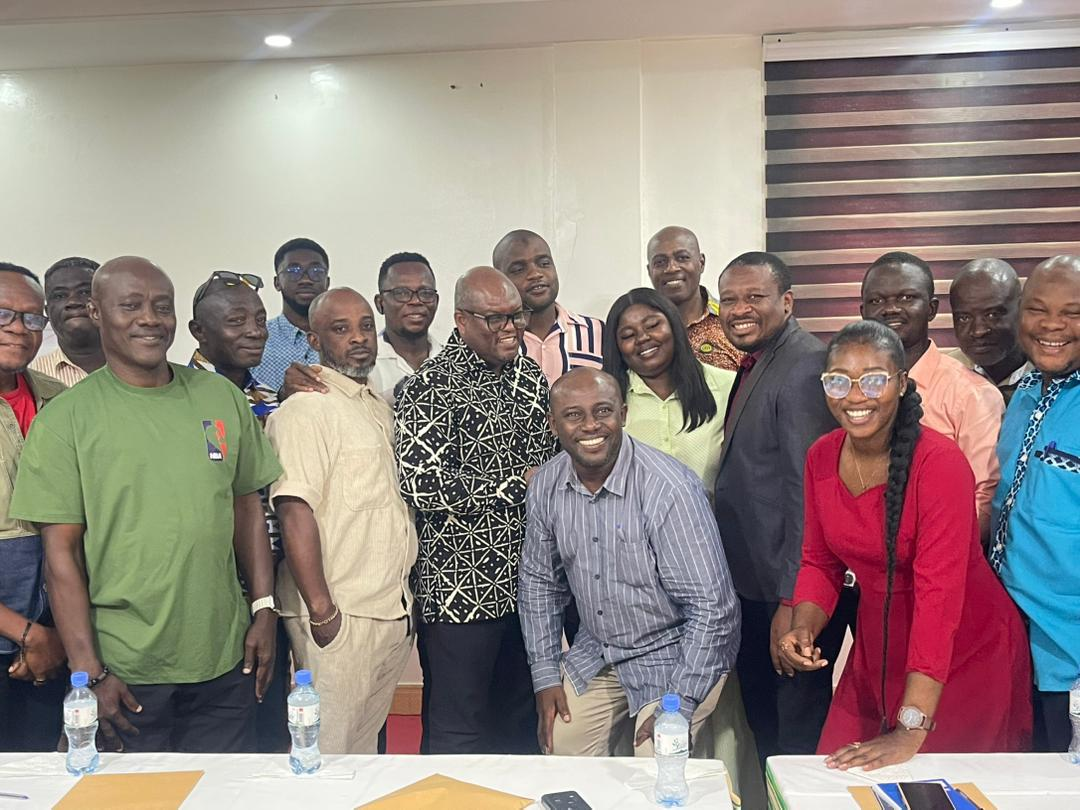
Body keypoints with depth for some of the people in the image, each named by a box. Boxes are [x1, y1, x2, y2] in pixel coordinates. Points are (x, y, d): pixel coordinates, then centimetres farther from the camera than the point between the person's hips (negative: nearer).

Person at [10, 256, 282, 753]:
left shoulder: (222, 398, 5)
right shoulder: (66, 418, -5)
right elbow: (62, 553, -7)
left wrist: (264, 610, 4)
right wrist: (88, 672, -9)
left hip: (226, 659, 3)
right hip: (124, 671, -3)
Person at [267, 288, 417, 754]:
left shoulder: (379, 409, 15)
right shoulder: (305, 409, -11)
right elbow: (295, 510, -19)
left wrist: (403, 601, 17)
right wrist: (322, 610, -21)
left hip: (394, 611, 8)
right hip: (340, 619, -8)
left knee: (366, 750, 18)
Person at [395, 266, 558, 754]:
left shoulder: (530, 377, 10)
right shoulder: (432, 387, -12)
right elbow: (422, 486, -21)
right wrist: (516, 484, -17)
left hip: (528, 582, 7)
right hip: (460, 587, -6)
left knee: (522, 724, 19)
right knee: (456, 732, 6)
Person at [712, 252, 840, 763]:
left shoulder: (806, 366, -17)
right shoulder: (752, 367, 12)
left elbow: (809, 491, -23)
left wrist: (792, 600, -23)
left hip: (788, 591, -9)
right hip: (750, 586, 9)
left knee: (799, 734, 5)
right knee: (764, 725, 22)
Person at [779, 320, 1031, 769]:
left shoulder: (940, 463, -25)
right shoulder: (821, 457, -6)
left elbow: (939, 596, -29)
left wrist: (911, 732, -32)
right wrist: (802, 630, -15)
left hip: (964, 654, -5)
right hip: (877, 648, 5)